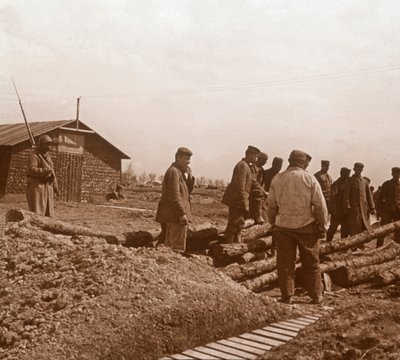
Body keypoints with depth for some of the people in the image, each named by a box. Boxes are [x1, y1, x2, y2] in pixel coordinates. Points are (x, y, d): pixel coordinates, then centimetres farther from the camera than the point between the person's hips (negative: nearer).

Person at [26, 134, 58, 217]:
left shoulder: (47, 156, 19)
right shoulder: (34, 155, -7)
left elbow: (52, 171, 22)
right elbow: (31, 170, -21)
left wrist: (55, 185, 14)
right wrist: (45, 171, -22)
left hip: (48, 187, 8)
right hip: (37, 186, -8)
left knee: (48, 213, 10)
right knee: (37, 213, -11)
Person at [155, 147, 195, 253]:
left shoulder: (180, 172, 18)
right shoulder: (173, 172, -14)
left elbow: (187, 191, 17)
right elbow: (174, 196, -21)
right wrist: (182, 213, -23)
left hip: (171, 216, 11)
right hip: (176, 216, -11)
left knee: (169, 245, 16)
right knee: (178, 248, -7)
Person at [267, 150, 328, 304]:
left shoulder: (277, 179, 1)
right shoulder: (310, 179, -7)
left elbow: (271, 205, 5)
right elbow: (320, 205, -7)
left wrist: (273, 223, 16)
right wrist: (322, 226, 3)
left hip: (283, 225, 2)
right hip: (306, 225, -2)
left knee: (285, 262, 9)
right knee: (311, 263, 10)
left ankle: (287, 296, 12)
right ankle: (316, 296, 18)